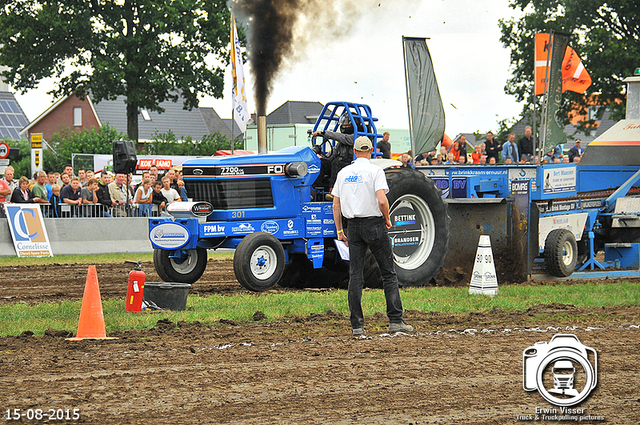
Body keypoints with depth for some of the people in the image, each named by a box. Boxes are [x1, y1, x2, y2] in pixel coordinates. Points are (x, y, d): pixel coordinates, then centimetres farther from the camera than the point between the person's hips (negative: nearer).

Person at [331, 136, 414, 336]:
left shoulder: (343, 173, 8)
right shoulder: (375, 171, -7)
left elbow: (336, 205, 8)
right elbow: (382, 201, -18)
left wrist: (339, 230, 13)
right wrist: (387, 219, -1)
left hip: (353, 225, 4)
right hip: (374, 223, -4)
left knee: (355, 276, 4)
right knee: (388, 273, 3)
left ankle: (357, 325, 0)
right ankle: (395, 320, -2)